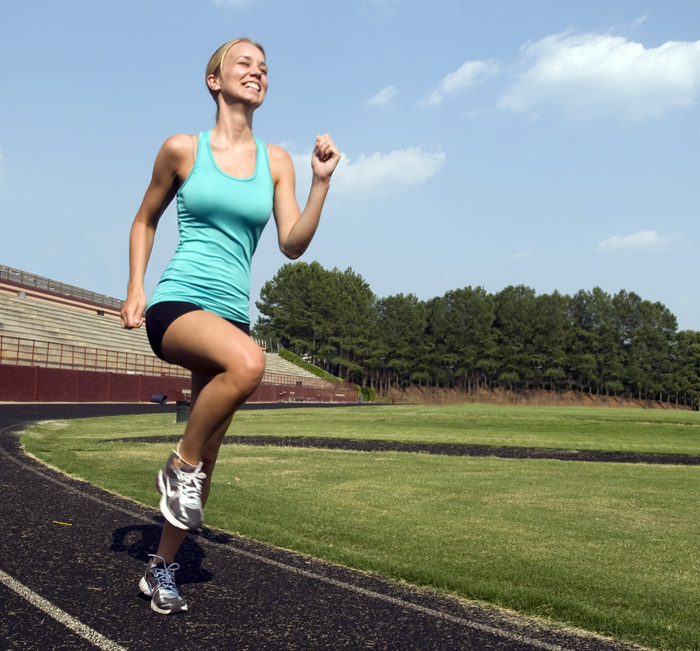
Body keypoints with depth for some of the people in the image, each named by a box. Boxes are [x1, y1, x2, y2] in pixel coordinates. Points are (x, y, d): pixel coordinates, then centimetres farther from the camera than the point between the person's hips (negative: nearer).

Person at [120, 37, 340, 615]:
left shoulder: (276, 160, 10)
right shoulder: (182, 149, 2)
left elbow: (293, 244, 3)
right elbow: (146, 221, 14)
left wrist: (322, 181, -6)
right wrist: (135, 290, 5)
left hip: (232, 314, 4)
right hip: (176, 304, -4)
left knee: (207, 458, 6)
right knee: (248, 362, -36)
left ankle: (162, 568, 24)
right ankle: (180, 466, -11)